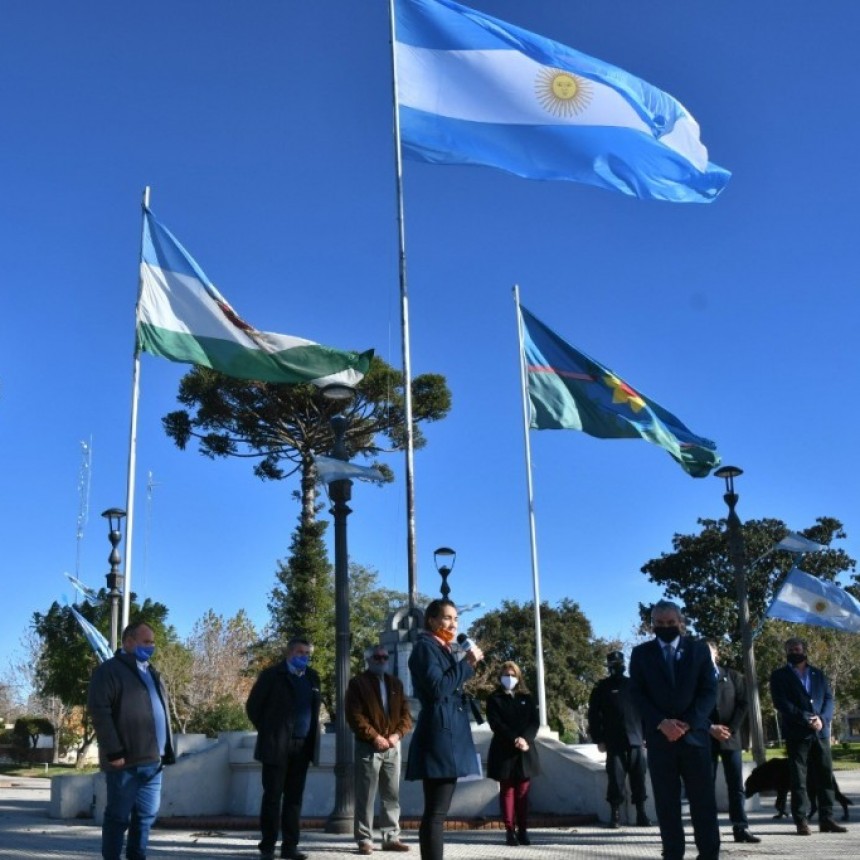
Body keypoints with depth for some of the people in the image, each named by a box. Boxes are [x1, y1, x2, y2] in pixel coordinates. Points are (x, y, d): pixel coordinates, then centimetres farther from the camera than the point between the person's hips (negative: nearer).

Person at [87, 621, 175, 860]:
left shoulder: (151, 672, 21)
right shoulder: (109, 670, -4)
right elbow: (99, 710, -14)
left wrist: (167, 750, 15)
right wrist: (114, 752, -19)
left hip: (152, 760, 7)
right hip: (126, 761, -7)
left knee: (146, 815, 10)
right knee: (119, 816, 0)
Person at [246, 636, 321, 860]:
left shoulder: (312, 677, 11)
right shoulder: (272, 674, -4)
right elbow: (253, 705, -1)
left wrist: (312, 737, 9)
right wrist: (267, 731, 1)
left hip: (302, 746, 5)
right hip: (277, 745, -4)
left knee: (294, 797, 7)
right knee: (272, 796, -1)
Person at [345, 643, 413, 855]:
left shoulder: (396, 683, 15)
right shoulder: (358, 683, 0)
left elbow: (405, 713, 12)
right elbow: (355, 716, -9)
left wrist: (397, 734, -5)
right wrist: (374, 737, -15)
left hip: (392, 746, 5)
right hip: (368, 746, -5)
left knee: (392, 795, 7)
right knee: (365, 796, -3)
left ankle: (391, 838, 13)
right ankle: (365, 839, 2)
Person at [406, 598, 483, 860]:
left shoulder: (442, 649, 22)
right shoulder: (425, 647, -6)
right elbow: (438, 688, -18)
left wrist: (468, 665, 12)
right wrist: (466, 663, -13)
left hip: (447, 737, 10)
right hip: (439, 737, -10)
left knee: (436, 811, 10)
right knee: (436, 812, -11)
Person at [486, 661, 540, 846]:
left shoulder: (526, 698, 12)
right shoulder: (494, 699, 3)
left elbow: (535, 721, 3)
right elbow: (496, 724, -8)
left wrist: (525, 739, -15)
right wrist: (514, 740, -19)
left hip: (525, 751, 2)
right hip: (504, 751, -2)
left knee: (523, 792, 3)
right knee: (507, 791, 1)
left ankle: (523, 830, 7)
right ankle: (510, 830, 3)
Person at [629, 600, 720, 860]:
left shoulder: (699, 649, 9)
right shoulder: (641, 653, 9)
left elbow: (709, 691, 2)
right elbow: (637, 694, 3)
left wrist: (687, 722, -10)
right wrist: (661, 723, -12)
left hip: (694, 733, 0)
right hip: (659, 736, 0)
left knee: (703, 800, 1)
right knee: (666, 802, 1)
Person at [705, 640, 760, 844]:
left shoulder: (733, 676, 12)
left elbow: (743, 704, 5)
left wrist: (730, 729, -7)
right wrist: (711, 728, -11)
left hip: (731, 737, 1)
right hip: (706, 738, -1)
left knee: (736, 785, -2)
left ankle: (741, 828, -2)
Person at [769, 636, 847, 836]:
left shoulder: (818, 675, 18)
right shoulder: (780, 676, 6)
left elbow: (829, 699, 10)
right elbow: (781, 703, -5)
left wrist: (822, 719, -9)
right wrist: (806, 719, -14)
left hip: (821, 732, 4)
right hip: (796, 734, -4)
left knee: (826, 777, 3)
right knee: (798, 779, -3)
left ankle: (826, 819, 10)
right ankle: (801, 821, 0)